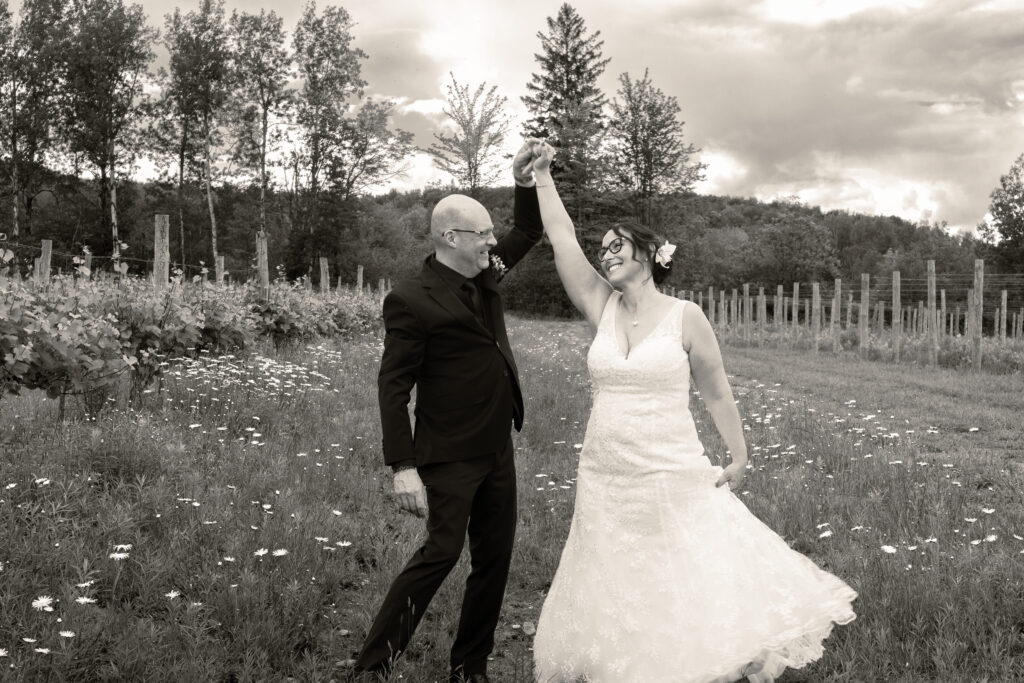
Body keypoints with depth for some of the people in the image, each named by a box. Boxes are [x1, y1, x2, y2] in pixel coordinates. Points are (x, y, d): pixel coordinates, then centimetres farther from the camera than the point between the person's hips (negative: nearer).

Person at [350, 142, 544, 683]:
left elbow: (529, 233, 21)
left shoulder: (484, 275, 8)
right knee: (442, 551, -9)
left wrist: (525, 180, 1)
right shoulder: (411, 299, -14)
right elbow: (393, 386, -16)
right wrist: (403, 467, -20)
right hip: (450, 456, -8)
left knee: (494, 558, 10)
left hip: (497, 450, 8)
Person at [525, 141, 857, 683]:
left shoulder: (684, 317, -5)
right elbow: (562, 238, 1)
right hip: (606, 482, 4)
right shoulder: (602, 309, 3)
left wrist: (739, 458, 2)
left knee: (690, 592, 2)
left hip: (672, 480, -4)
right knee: (614, 597, 12)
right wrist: (543, 174, 4)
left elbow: (716, 393, 1)